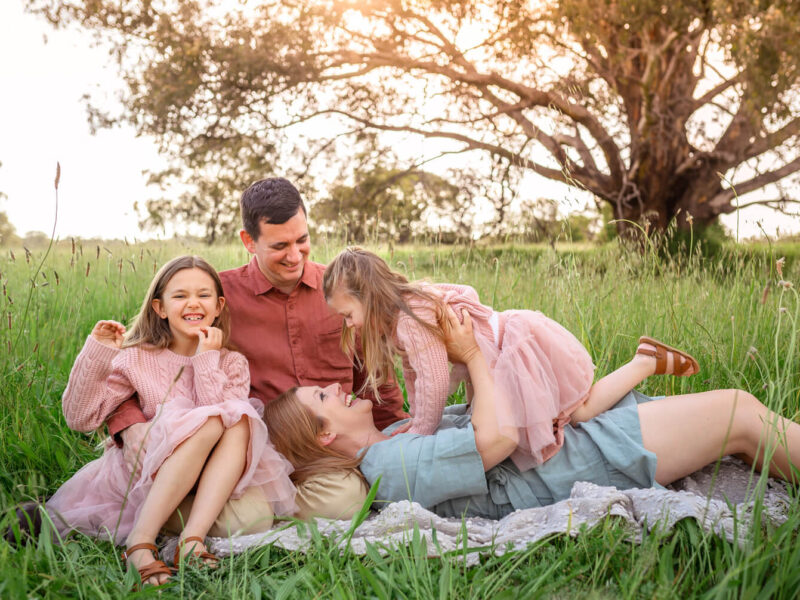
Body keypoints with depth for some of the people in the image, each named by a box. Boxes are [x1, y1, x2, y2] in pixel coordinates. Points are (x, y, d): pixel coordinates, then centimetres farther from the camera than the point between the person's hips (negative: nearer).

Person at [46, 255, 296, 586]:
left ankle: (191, 540, -37)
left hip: (212, 479, 2)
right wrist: (95, 354, -11)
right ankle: (140, 543, -34)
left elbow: (229, 415, -15)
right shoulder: (138, 360, 2)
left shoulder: (231, 363, 4)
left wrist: (206, 359, -15)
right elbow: (81, 419, -4)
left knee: (240, 421, -27)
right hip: (143, 475, -2)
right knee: (207, 422, -29)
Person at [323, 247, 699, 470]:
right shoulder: (396, 321, 9)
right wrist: (415, 420, 11)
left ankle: (647, 362, 7)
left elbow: (435, 382, -24)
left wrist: (419, 435, -11)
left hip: (522, 342, -10)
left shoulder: (410, 318, -24)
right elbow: (414, 373, 18)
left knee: (581, 412, -11)